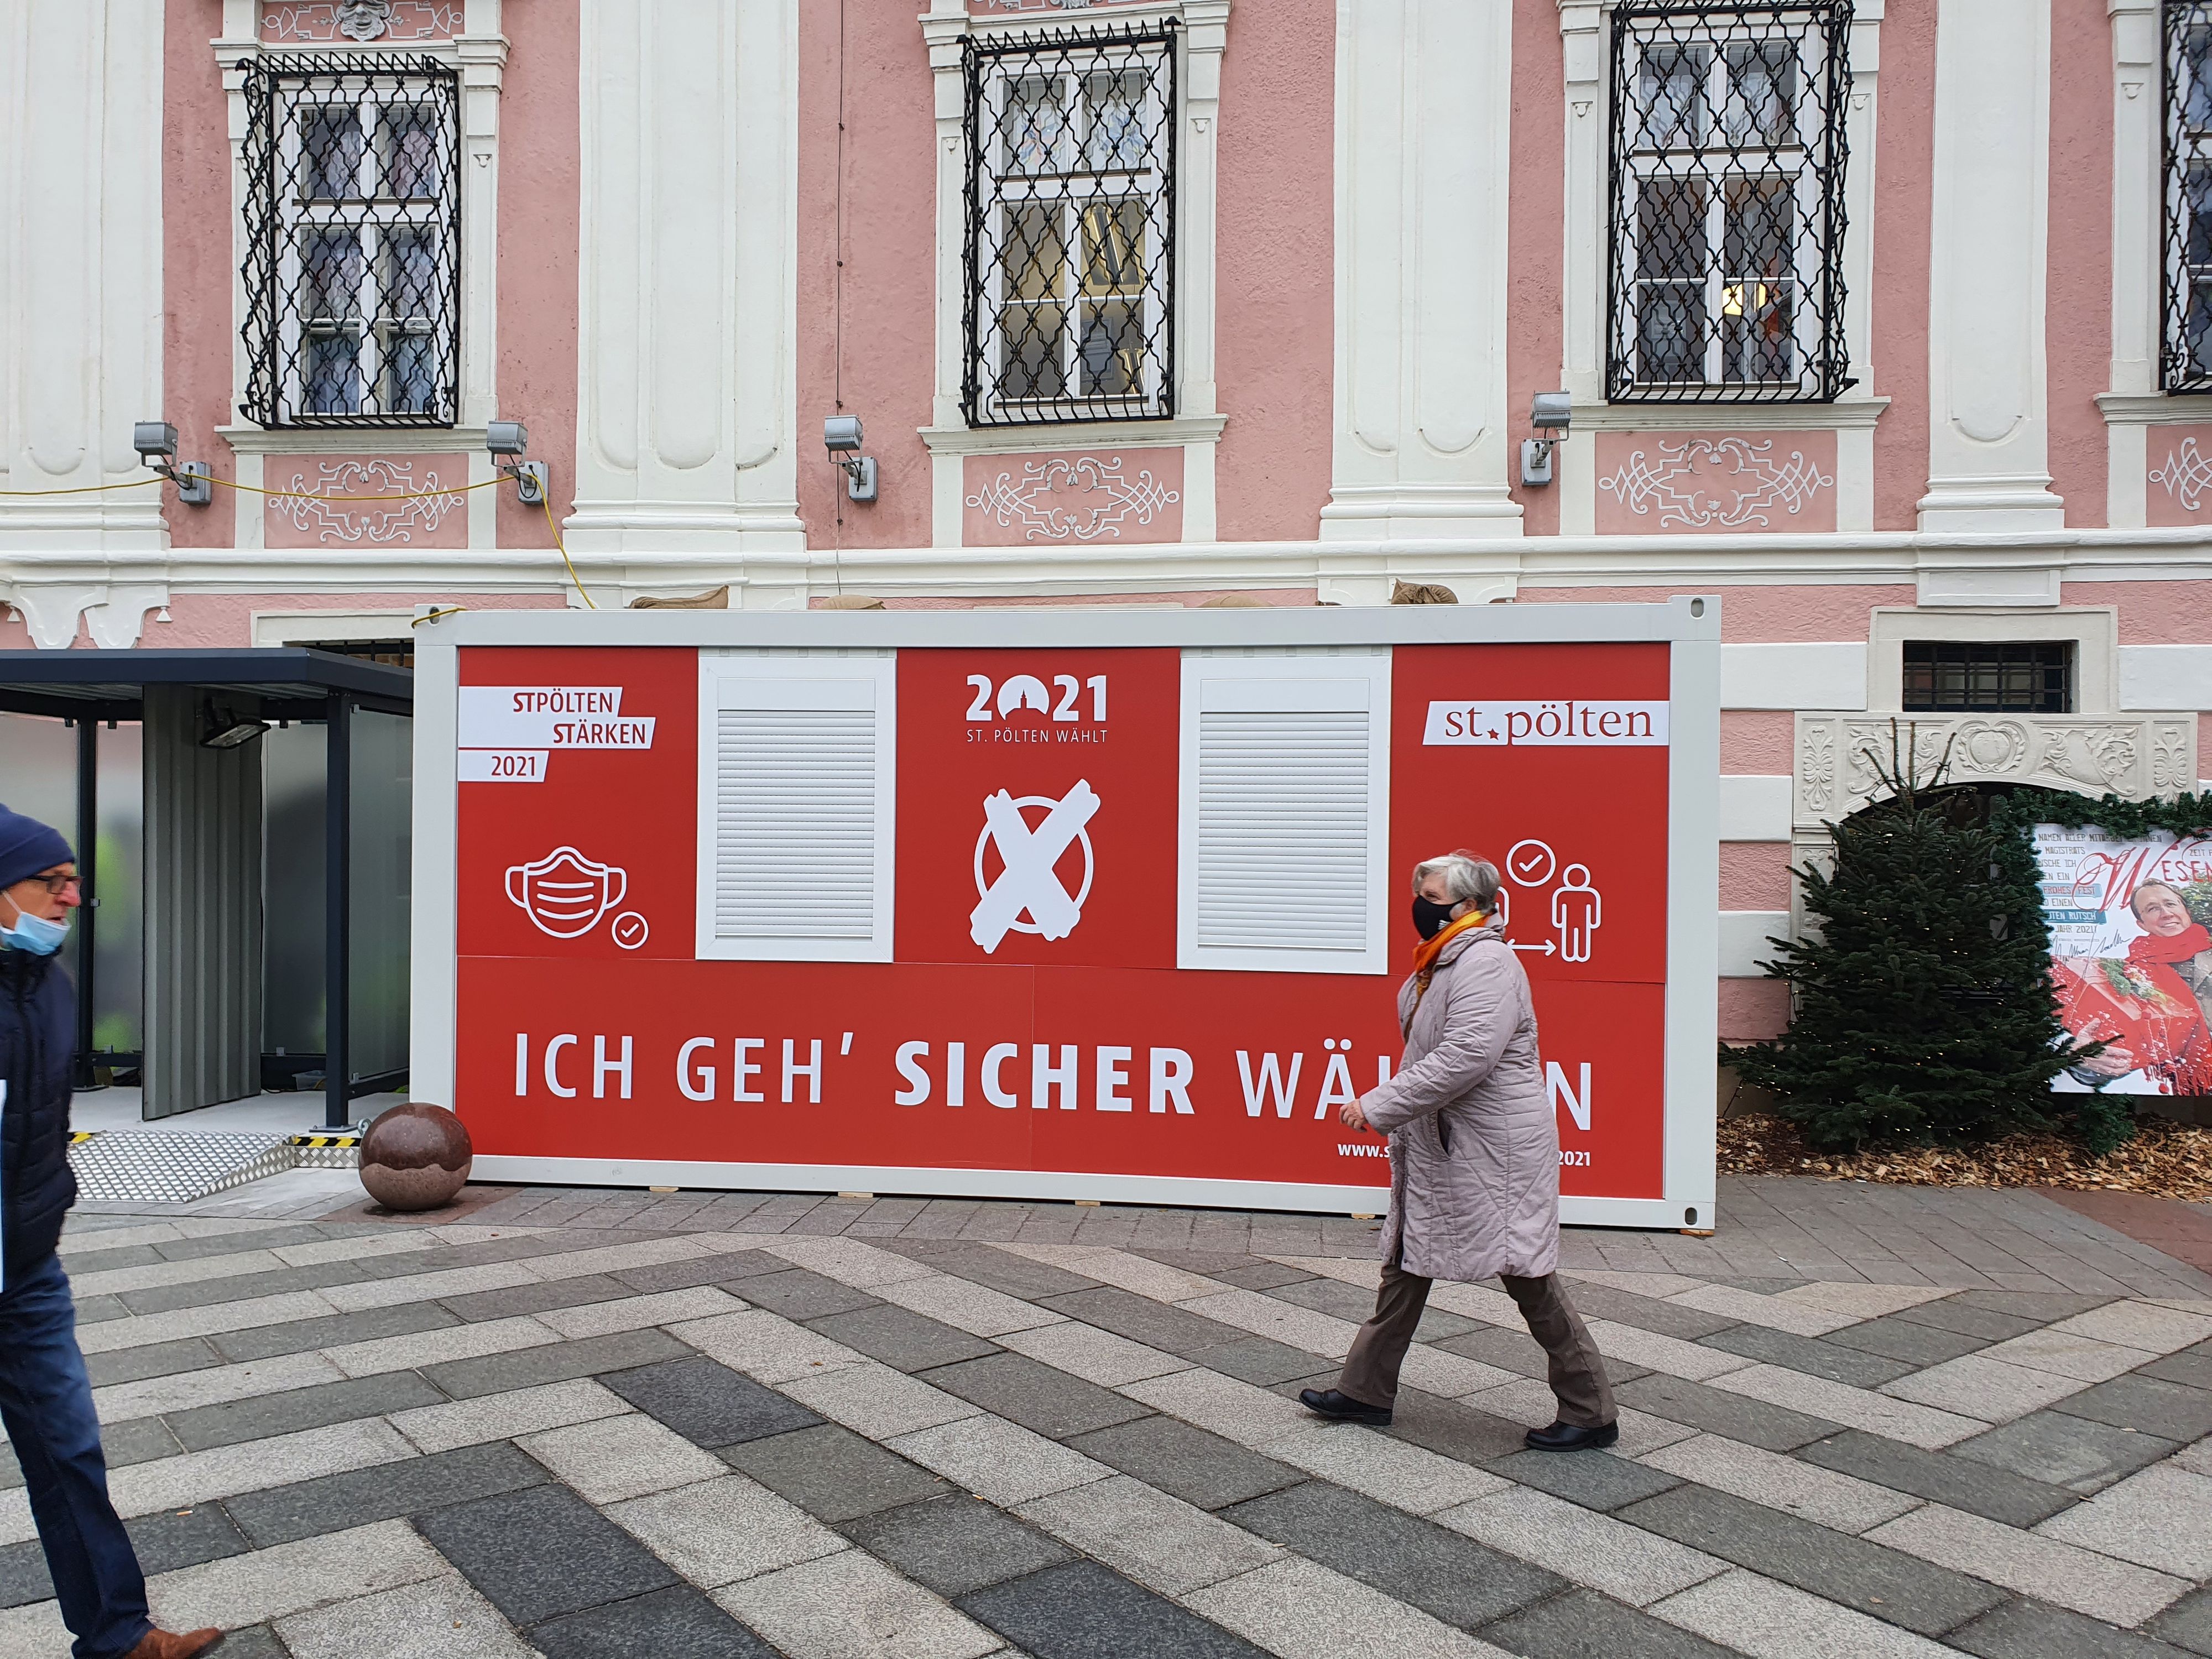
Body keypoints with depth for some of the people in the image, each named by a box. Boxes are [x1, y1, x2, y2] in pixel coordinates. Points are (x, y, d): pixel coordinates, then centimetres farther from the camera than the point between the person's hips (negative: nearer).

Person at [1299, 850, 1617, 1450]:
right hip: (1438, 1148, 10)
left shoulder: (1487, 963, -19)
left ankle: (1591, 1412, 15)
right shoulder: (1442, 964, 12)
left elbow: (1465, 1057, -29)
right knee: (1405, 1262, 14)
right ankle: (1367, 1390, 26)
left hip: (1495, 1152, -10)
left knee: (1527, 1274, 0)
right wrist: (1387, 1109, 13)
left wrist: (1379, 1106, -25)